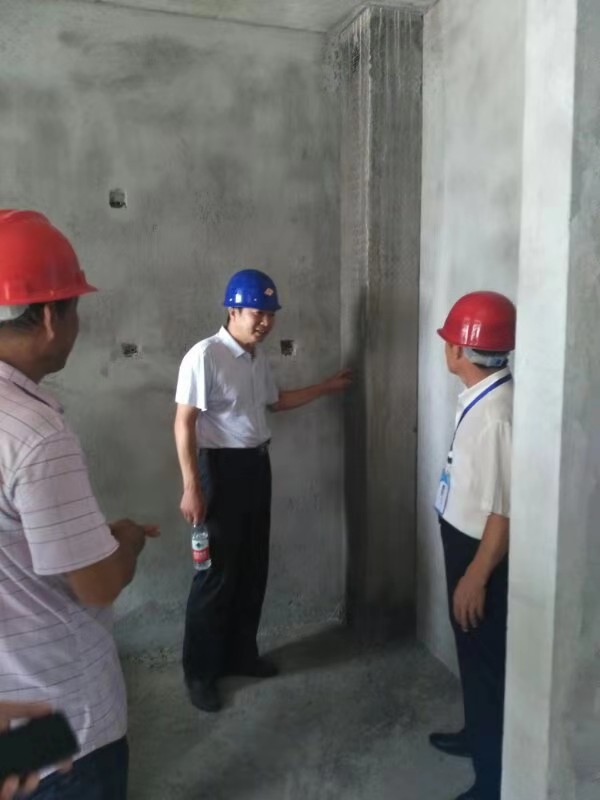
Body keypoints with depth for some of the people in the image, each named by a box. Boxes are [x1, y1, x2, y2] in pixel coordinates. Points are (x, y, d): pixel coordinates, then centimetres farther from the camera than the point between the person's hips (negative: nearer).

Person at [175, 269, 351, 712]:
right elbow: (184, 423, -18)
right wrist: (191, 487, -22)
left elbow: (276, 401, 26)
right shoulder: (205, 356, -17)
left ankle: (241, 654, 32)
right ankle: (200, 672, 17)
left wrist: (327, 387, 27)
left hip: (257, 464, 8)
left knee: (253, 567, 15)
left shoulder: (259, 359, 9)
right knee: (217, 573, 0)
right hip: (221, 466, -8)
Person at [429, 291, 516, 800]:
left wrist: (475, 577, -20)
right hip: (465, 540, 10)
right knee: (472, 652, 25)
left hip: (482, 550, -9)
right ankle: (477, 734, 47)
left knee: (487, 659, 7)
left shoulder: (496, 414, -28)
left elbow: (504, 509, -26)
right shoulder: (481, 398, 3)